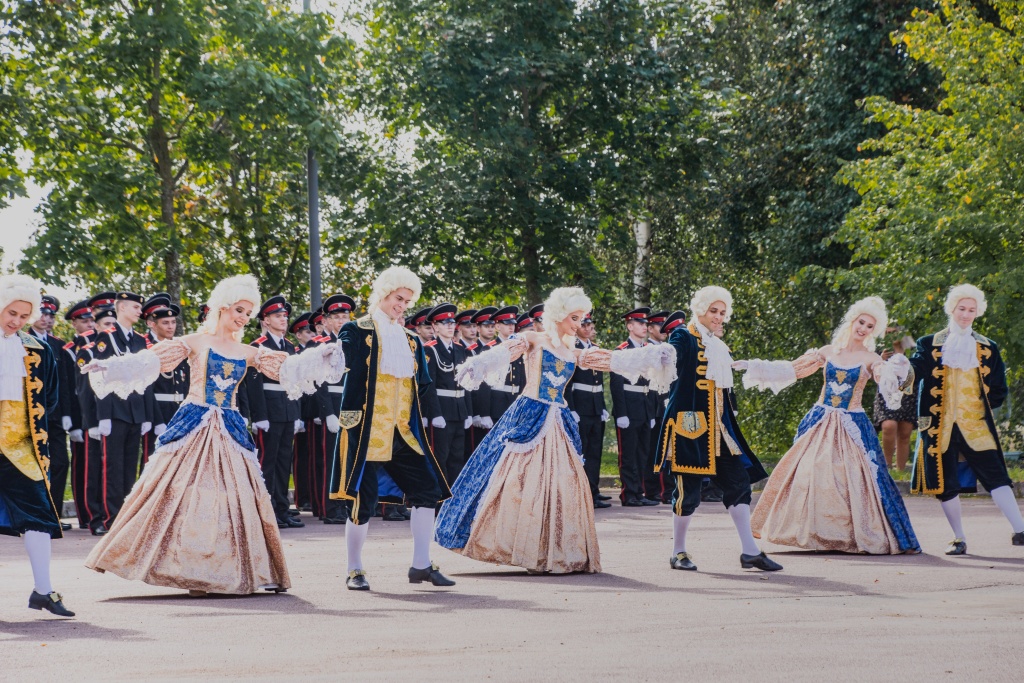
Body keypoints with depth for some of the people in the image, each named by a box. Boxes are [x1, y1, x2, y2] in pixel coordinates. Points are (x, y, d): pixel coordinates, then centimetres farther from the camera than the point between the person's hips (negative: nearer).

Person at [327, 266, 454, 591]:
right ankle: (355, 571, 6)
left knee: (427, 487, -2)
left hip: (403, 431, 6)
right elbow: (351, 374, -11)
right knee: (363, 497, -6)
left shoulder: (410, 340, 17)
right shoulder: (356, 331, -1)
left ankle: (421, 565, 5)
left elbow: (420, 385, 17)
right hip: (367, 430, -6)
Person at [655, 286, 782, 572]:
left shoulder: (721, 347, 20)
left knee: (738, 480, 1)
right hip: (690, 420, -8)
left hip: (718, 424, 8)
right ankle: (678, 552, 9)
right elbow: (672, 360, -24)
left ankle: (749, 551, 3)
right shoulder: (684, 336, -4)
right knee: (689, 485, -3)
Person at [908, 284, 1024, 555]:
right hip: (940, 424, -1)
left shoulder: (987, 348, 11)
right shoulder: (930, 344, 6)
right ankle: (958, 539, 10)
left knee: (995, 475, -9)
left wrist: (984, 405, 3)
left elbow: (998, 390, 15)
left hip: (977, 424, 1)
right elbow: (912, 374, -8)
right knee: (946, 482, 0)